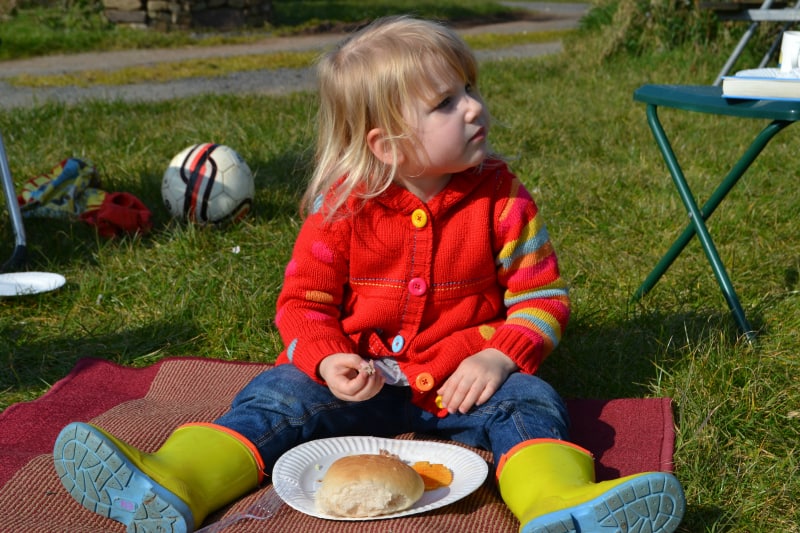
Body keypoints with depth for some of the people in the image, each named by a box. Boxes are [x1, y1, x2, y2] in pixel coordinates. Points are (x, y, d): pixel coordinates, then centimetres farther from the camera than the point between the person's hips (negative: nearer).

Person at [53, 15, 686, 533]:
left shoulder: (502, 199, -3)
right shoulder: (342, 207, -6)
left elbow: (542, 295, 0)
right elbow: (303, 301, -1)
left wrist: (498, 358, -17)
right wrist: (327, 361, -22)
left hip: (463, 379, 0)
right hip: (359, 377, 0)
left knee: (528, 401, -26)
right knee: (276, 397, -19)